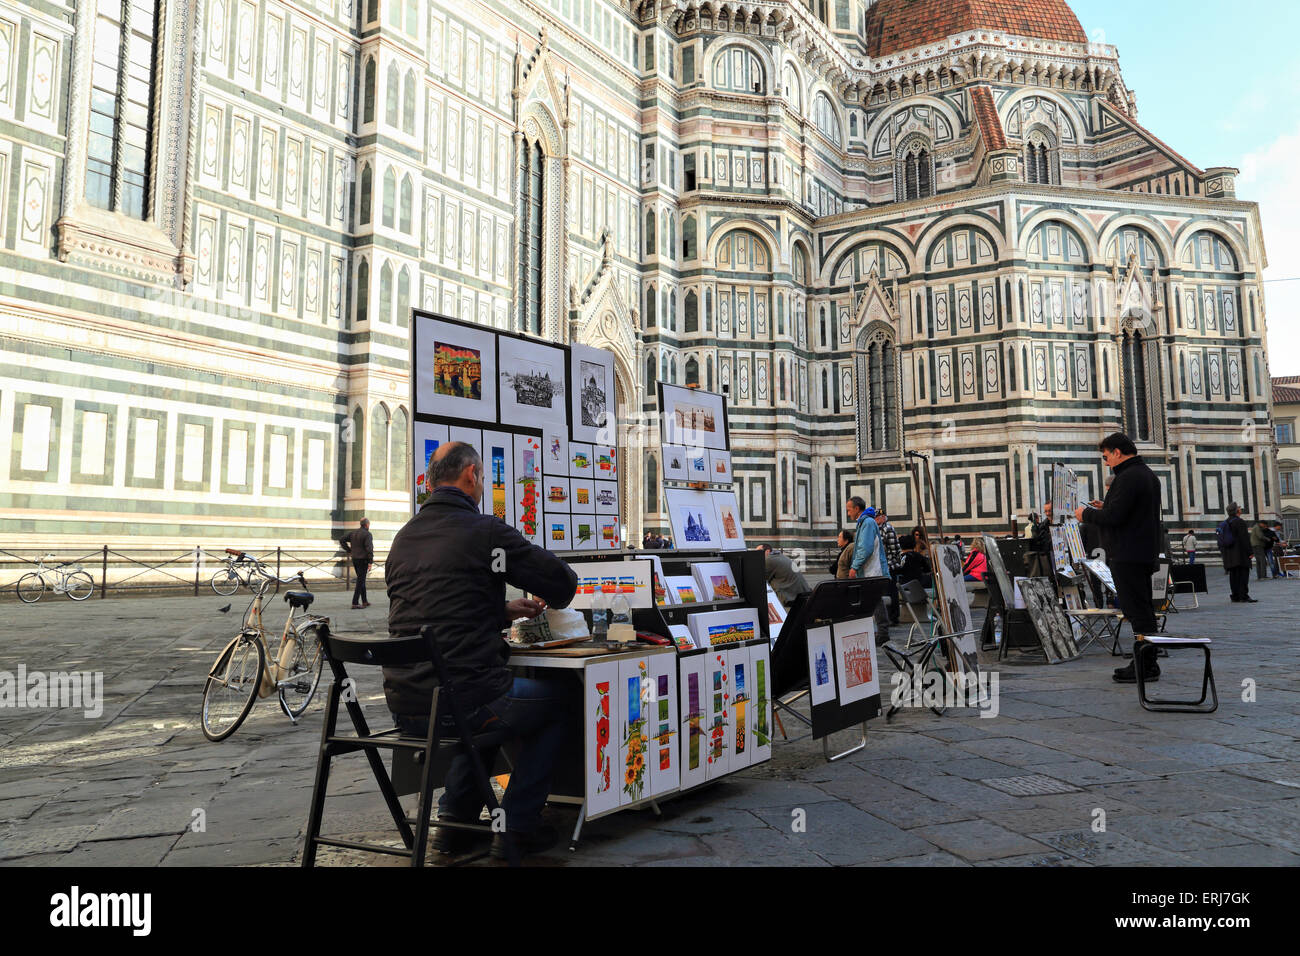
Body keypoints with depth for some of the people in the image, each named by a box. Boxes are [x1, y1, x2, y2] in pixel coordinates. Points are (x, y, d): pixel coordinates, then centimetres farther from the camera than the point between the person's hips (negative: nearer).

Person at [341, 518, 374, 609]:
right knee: (360, 581, -4)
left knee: (362, 580, 18)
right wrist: (370, 562, -19)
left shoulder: (352, 532, 8)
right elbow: (369, 549, -20)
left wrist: (349, 551, 14)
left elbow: (342, 541, 12)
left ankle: (364, 601, 24)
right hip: (363, 560, -7)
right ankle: (355, 603, -7)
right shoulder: (367, 534, -13)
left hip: (354, 559, 7)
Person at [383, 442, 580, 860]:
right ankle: (516, 826, 16)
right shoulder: (484, 531, -10)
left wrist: (503, 611, 22)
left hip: (403, 706, 8)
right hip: (460, 702, -7)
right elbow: (563, 582, -5)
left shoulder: (404, 537, 12)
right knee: (564, 700, 17)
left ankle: (455, 821, 32)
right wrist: (547, 601, 18)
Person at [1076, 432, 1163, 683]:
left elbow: (1114, 517, -23)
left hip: (1127, 555, -11)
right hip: (1145, 552, 11)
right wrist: (1105, 507, 17)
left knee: (1136, 610, -6)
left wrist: (1086, 514, -7)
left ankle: (1145, 667, -3)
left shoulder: (1128, 477, -17)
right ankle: (1146, 663, 21)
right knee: (1143, 609, 15)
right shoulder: (1148, 474, 17)